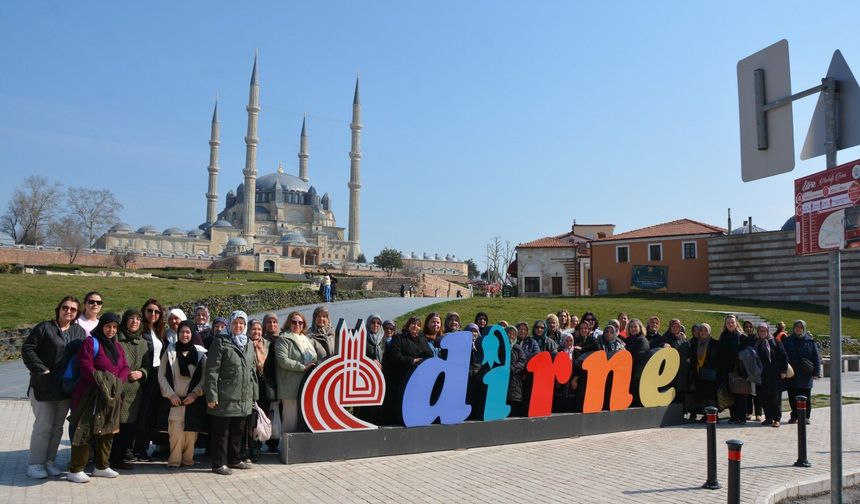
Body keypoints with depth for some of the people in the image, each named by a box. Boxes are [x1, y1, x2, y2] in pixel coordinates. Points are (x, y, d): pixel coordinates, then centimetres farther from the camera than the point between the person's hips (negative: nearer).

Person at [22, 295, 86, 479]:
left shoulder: (79, 332, 9)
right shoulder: (44, 328, -4)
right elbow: (27, 349, -8)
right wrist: (41, 370, -16)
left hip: (65, 387, 5)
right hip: (43, 386, -4)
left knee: (58, 426, 11)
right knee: (44, 425, -2)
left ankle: (50, 461, 22)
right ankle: (35, 464, 10)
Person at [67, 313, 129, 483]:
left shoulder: (117, 347, 16)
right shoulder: (90, 342, -6)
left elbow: (124, 368, 10)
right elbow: (86, 367, -15)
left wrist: (117, 383, -8)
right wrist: (102, 383, -20)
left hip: (111, 397, 7)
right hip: (91, 395, -7)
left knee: (107, 431, 11)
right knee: (85, 430, -7)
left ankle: (102, 467, 22)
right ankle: (75, 470, 0)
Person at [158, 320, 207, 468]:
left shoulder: (200, 353, 5)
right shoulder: (170, 351, 5)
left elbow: (205, 377, 4)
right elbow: (161, 375, 4)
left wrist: (195, 394, -8)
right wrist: (170, 394, -5)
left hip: (193, 400, 1)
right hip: (174, 399, 0)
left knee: (191, 431, 0)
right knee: (176, 432, -9)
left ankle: (187, 459, 12)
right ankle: (174, 460, 3)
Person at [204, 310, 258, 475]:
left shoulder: (249, 345, 14)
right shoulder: (221, 342, -5)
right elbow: (212, 370, -10)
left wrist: (254, 395, 15)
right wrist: (212, 396, -15)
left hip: (244, 398, 6)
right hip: (225, 398, -6)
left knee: (238, 431, 15)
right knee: (221, 431, 2)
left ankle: (235, 460, 28)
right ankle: (219, 463, 12)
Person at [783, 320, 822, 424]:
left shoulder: (810, 341, 2)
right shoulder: (787, 341, 4)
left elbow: (816, 357, 2)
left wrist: (816, 372, -4)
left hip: (805, 375, -1)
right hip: (791, 374, 1)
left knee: (805, 397, 6)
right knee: (792, 397, 6)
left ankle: (806, 416, 16)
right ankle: (794, 416, 16)